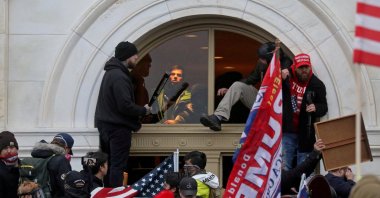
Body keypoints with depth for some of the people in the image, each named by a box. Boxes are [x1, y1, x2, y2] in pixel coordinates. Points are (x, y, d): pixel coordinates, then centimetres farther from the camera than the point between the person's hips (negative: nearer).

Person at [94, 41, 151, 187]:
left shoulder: (111, 72, 15)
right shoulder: (119, 77, -18)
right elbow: (125, 105, -24)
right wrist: (144, 110, -8)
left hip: (105, 125, 10)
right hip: (118, 128, -10)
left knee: (108, 165, 11)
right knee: (118, 166, -9)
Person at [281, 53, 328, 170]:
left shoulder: (317, 85, 2)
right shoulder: (287, 77, 3)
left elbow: (324, 108, 3)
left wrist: (316, 108, -21)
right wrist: (281, 79, -14)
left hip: (305, 134, 0)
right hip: (286, 131, 0)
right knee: (284, 167, -2)